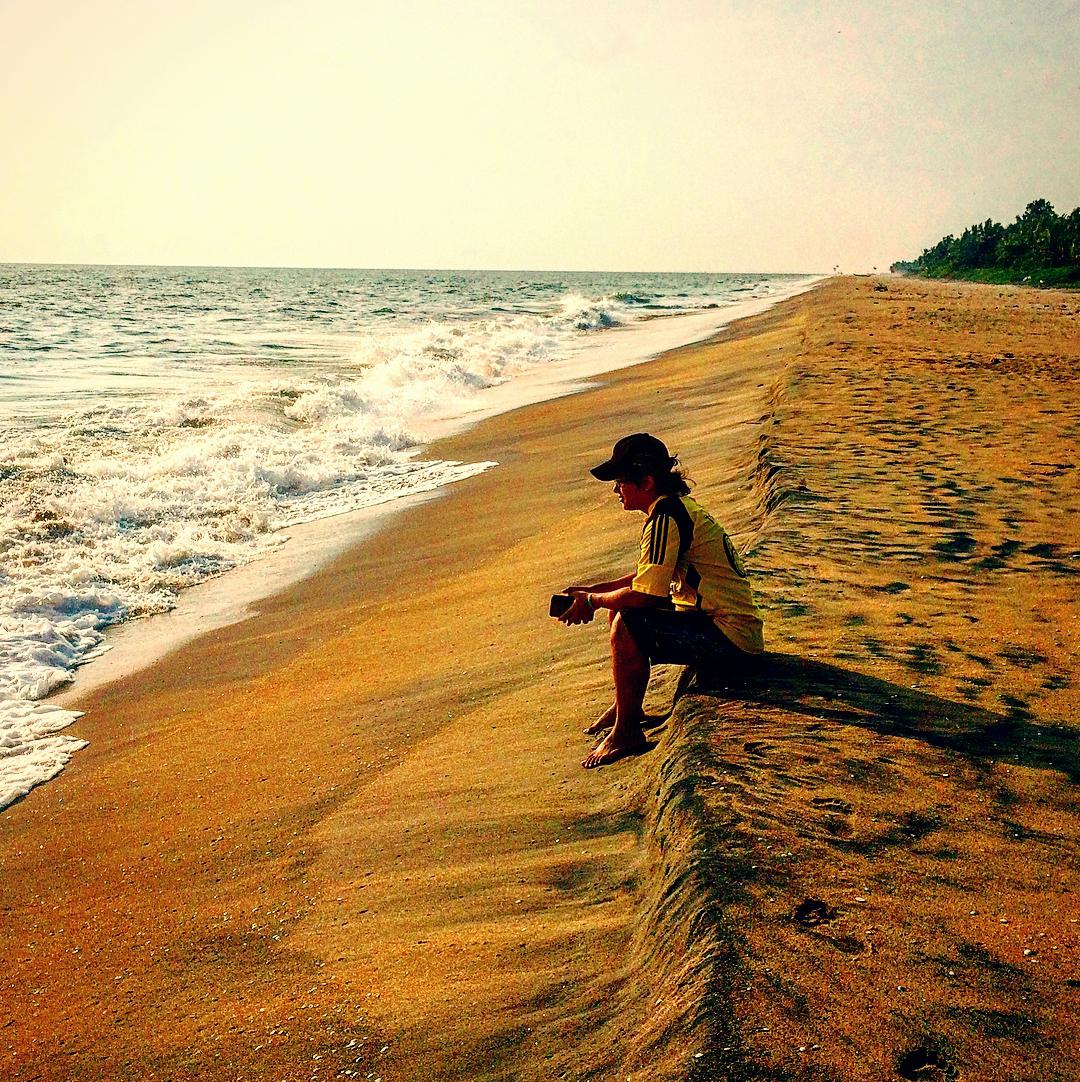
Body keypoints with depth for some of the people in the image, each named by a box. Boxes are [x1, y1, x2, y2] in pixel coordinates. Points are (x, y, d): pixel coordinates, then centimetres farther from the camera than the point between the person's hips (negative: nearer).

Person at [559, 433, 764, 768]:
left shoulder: (666, 517, -20)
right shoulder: (675, 506, 11)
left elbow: (645, 593, -24)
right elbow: (653, 576, 20)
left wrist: (592, 601, -8)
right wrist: (594, 589, 12)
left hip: (731, 637, -11)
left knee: (626, 624, -21)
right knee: (619, 608, 16)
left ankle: (626, 733, -7)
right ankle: (626, 707, 27)